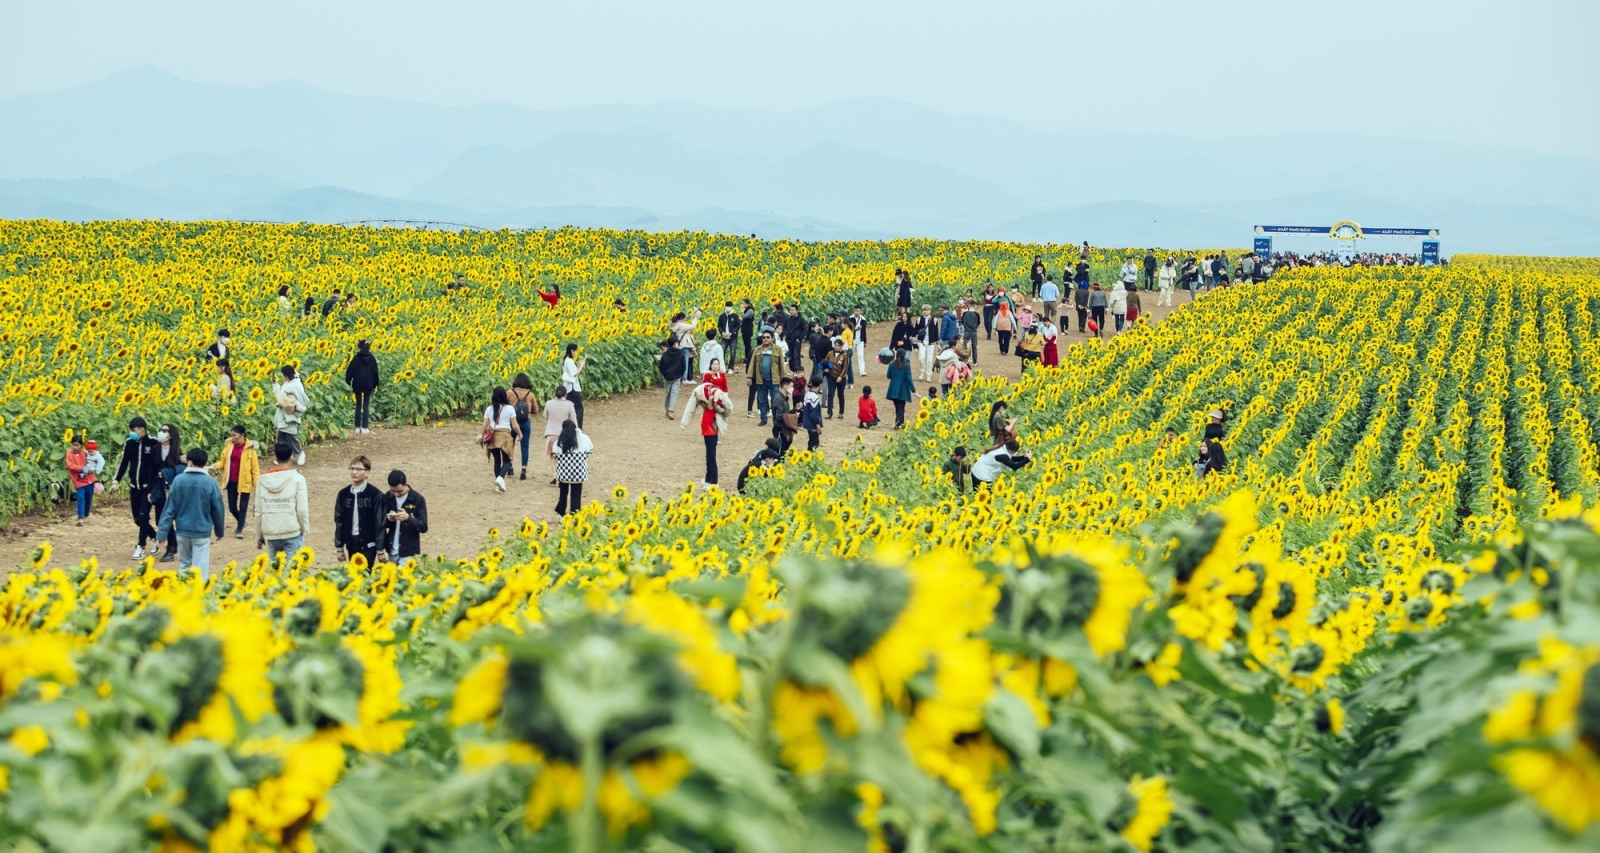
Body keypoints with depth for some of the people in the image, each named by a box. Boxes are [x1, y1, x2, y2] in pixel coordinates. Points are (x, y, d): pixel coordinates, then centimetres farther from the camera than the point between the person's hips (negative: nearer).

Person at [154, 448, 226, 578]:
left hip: (182, 530, 2)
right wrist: (219, 530, 14)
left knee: (184, 564, 19)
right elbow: (218, 509, -1)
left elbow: (170, 508, -4)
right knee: (200, 568, 1)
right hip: (202, 532, -2)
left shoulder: (178, 480, -6)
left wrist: (162, 532, 1)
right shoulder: (210, 483, -10)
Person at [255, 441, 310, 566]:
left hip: (271, 533, 3)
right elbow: (302, 510, -8)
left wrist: (259, 536, 14)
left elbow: (258, 511, 5)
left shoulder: (262, 480, 2)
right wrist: (305, 530, 6)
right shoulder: (297, 479, -7)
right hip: (292, 533, -3)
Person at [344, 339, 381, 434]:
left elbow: (350, 370, -5)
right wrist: (375, 385, 10)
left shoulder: (356, 358, -6)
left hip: (357, 385, -1)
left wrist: (348, 382, 4)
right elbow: (375, 372, 3)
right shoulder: (372, 358, -1)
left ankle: (358, 427, 6)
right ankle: (364, 427, 0)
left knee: (358, 405, 7)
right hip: (368, 385, 1)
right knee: (366, 406, 5)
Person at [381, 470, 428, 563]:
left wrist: (408, 518, -26)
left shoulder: (417, 499, -9)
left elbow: (423, 527, -9)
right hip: (392, 552, 4)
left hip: (408, 553, -4)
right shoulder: (387, 498, 2)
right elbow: (381, 523, 9)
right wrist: (388, 519, -14)